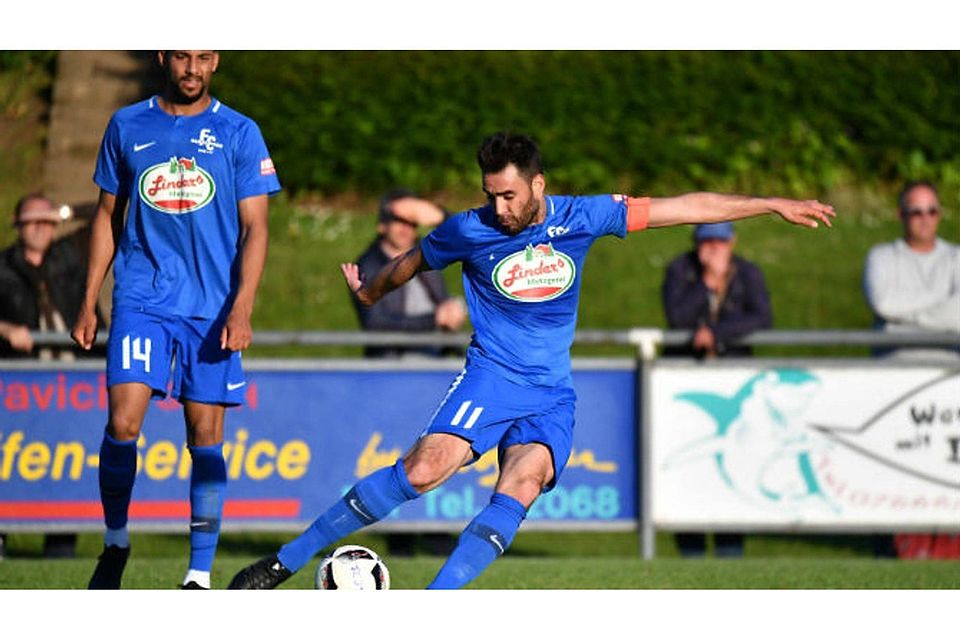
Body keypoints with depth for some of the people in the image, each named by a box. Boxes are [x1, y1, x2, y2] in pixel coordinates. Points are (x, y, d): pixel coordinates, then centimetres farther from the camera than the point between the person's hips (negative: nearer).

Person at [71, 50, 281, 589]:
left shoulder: (239, 133, 3)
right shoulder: (128, 126, 8)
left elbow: (254, 228, 0)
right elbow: (108, 215, 16)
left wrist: (242, 307, -12)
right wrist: (89, 302, 11)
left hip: (211, 308, -1)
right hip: (141, 301, 1)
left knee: (206, 437, 0)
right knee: (123, 425, -12)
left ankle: (201, 573, 8)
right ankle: (116, 545, 9)